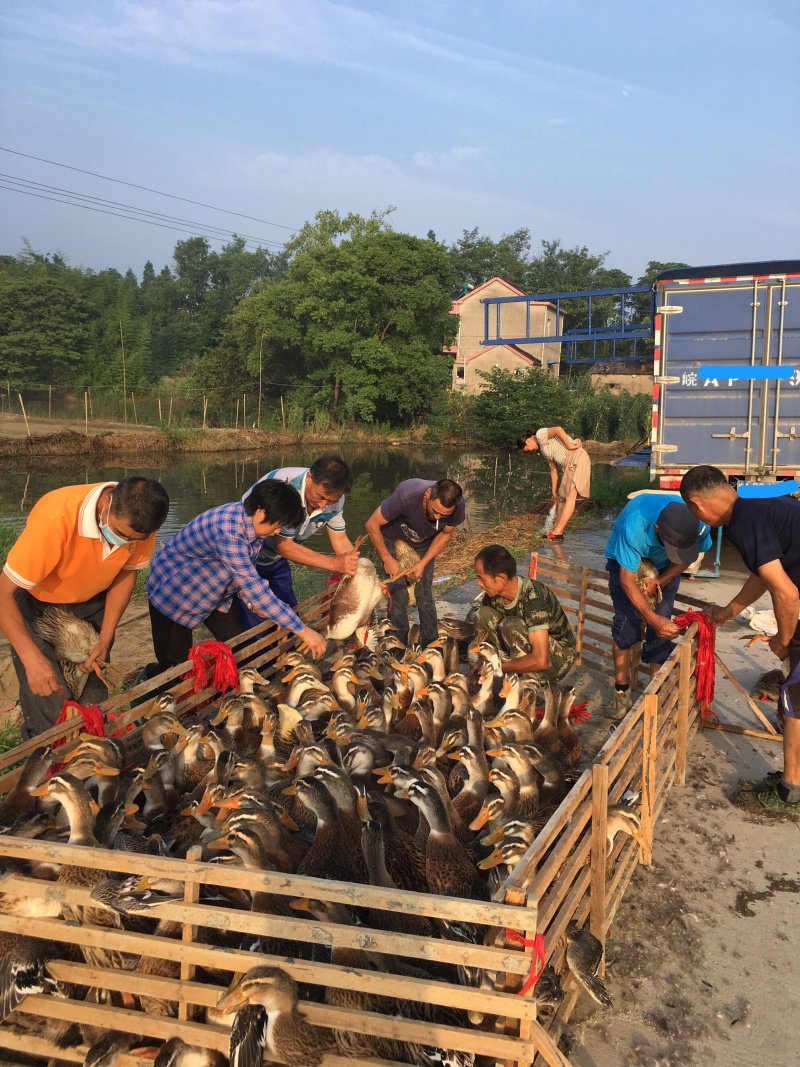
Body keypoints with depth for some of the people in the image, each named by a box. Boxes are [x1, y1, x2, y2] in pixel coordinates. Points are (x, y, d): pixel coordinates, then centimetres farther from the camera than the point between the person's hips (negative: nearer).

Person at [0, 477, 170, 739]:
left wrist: (105, 639, -11)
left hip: (92, 599, 4)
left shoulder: (137, 521, -24)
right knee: (49, 710, -11)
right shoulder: (55, 518, -39)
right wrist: (32, 658, -43)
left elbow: (126, 572, -5)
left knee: (95, 695, 2)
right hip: (38, 601, -4)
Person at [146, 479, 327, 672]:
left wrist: (253, 604, -13)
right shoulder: (228, 531, -39)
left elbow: (246, 575, 4)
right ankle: (149, 679, 27)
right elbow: (254, 586, -41)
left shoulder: (250, 521, -11)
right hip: (174, 590, -8)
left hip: (214, 592, 8)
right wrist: (303, 631, -39)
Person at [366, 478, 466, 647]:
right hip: (394, 539, -3)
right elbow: (372, 524, -28)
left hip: (424, 543, 3)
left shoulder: (458, 506, -30)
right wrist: (387, 559, -24)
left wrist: (423, 564, -17)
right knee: (399, 594, -9)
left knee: (424, 595, 0)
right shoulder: (405, 496, -42)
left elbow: (445, 535, -9)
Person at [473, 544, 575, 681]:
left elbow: (540, 660, -38)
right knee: (484, 614, -12)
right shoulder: (493, 593, -11)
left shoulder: (533, 598, -33)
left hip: (558, 656, -7)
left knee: (511, 625, -32)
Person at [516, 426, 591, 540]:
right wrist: (554, 491, 24)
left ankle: (558, 531, -21)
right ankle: (556, 529, 16)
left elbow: (558, 429, -25)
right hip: (568, 465, 11)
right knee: (562, 497, 12)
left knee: (570, 495, -14)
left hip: (577, 458, -11)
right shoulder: (543, 449, 22)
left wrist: (569, 446, -16)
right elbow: (553, 470, 24)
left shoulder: (541, 434, -5)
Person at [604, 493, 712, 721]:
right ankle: (622, 693, 0)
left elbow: (686, 557, -9)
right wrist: (652, 618, -40)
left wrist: (659, 581, -22)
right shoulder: (635, 524, -44)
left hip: (664, 567, 3)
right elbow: (627, 581, -33)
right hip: (626, 561, -3)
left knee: (661, 630, -8)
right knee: (626, 622, -14)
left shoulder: (698, 523, -33)